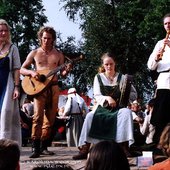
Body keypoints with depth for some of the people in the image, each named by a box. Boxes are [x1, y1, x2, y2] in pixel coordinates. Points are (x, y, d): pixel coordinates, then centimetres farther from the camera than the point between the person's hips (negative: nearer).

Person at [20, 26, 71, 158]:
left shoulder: (58, 54, 12)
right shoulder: (35, 53, 7)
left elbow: (62, 73, 13)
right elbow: (22, 69, 8)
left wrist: (66, 71, -9)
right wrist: (32, 72, -12)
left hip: (53, 88, 3)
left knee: (50, 118, 4)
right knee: (38, 116, -17)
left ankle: (44, 147, 13)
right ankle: (36, 148, -19)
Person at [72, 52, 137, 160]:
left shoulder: (122, 78, 7)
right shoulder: (98, 77, 8)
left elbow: (134, 95, 4)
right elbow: (97, 96, -2)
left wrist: (125, 95, -18)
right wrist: (107, 98, -23)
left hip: (118, 108, 0)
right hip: (103, 107, 0)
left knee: (127, 112, -34)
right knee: (90, 116, -31)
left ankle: (125, 147, -35)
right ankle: (84, 149, -32)